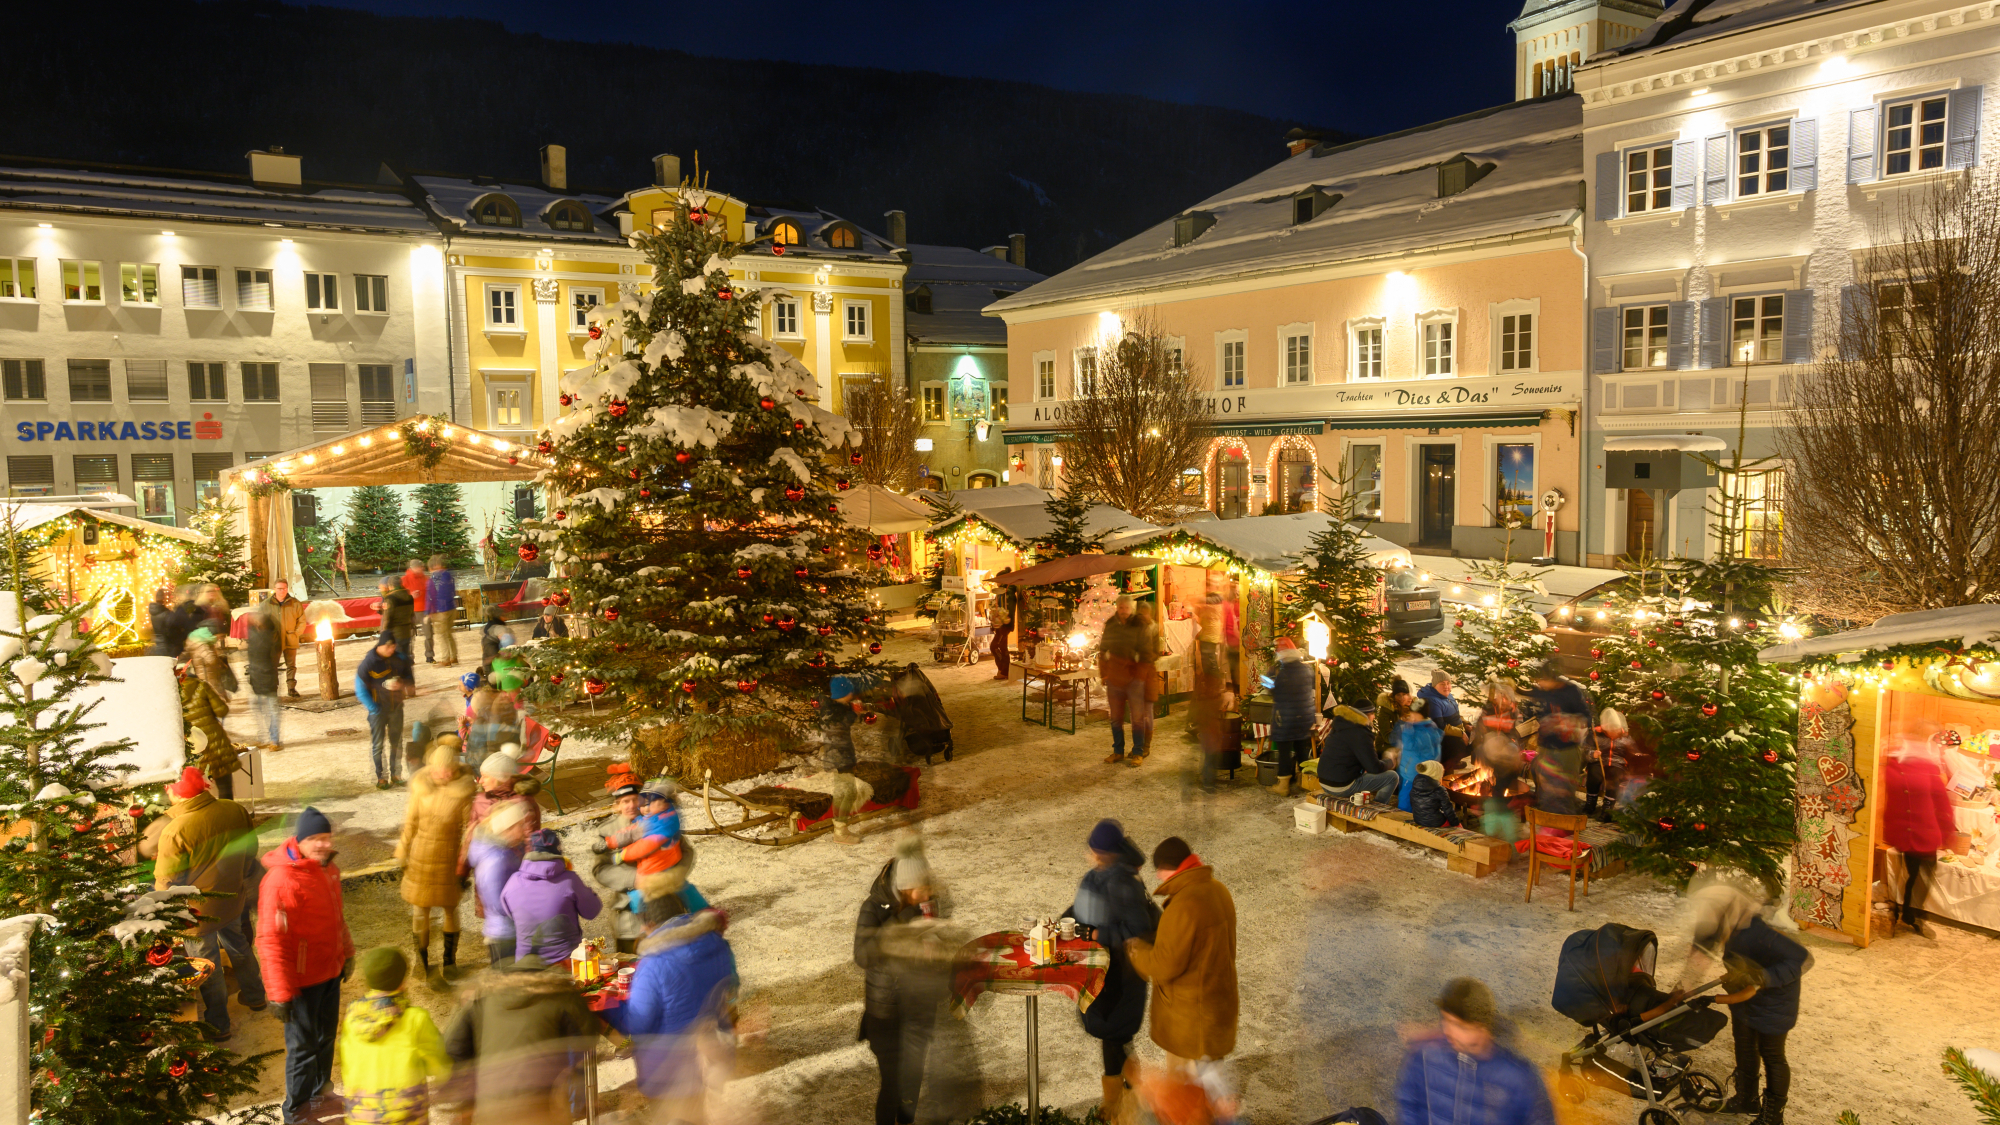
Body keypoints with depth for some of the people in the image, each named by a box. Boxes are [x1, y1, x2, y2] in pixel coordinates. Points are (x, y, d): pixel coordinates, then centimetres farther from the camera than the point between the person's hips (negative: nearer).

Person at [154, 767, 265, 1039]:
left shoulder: (175, 831, -29)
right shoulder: (235, 811, -12)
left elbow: (167, 882, -18)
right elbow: (250, 849, 5)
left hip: (199, 910, -6)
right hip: (232, 897, 6)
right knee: (237, 943, 28)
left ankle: (217, 1024, 25)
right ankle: (254, 995, 45)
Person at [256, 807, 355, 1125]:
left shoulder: (328, 869, 1)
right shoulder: (281, 879, -26)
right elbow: (270, 940, -24)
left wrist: (346, 953, 20)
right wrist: (279, 992, -22)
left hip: (330, 973, 8)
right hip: (302, 979, -8)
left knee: (325, 1037, 23)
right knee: (303, 1047, 8)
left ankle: (320, 1092, 44)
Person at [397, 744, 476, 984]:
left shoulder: (463, 792, -14)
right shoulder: (420, 786, -5)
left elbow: (469, 830, -8)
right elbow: (410, 823, 6)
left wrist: (465, 865, -8)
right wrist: (402, 854, 9)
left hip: (448, 859, -2)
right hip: (420, 856, 2)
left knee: (449, 908, 12)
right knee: (419, 910, 5)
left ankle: (449, 961, 31)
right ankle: (423, 964, 22)